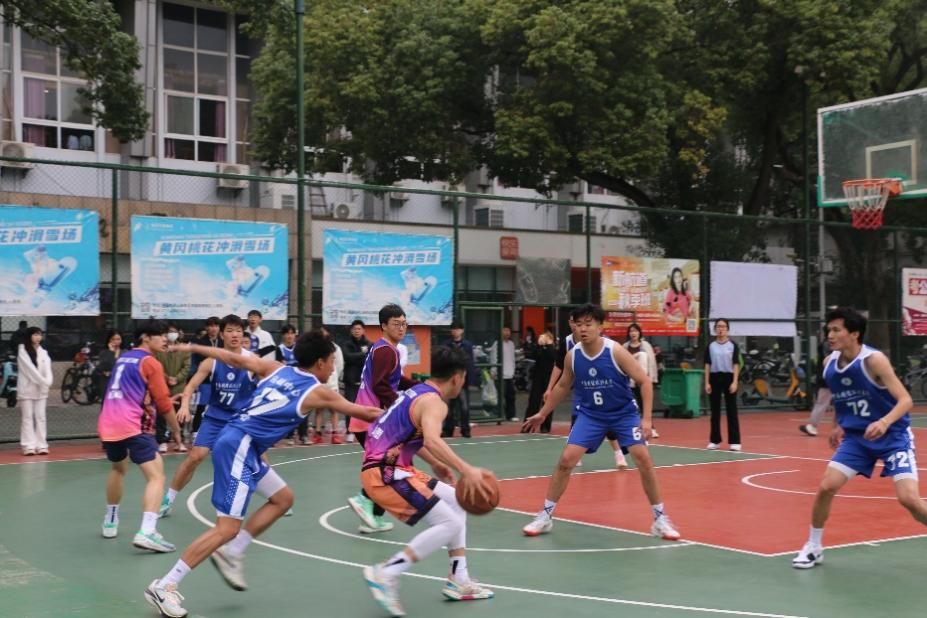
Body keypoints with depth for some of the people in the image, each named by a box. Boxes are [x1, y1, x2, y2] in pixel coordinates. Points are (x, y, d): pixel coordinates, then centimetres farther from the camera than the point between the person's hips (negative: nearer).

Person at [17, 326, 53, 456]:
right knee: (28, 418, -2)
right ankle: (29, 446, -2)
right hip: (26, 389, -4)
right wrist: (43, 381, -21)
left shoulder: (43, 352, 9)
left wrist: (48, 382, -22)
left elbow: (47, 369, -3)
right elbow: (30, 369, -14)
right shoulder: (22, 352, -4)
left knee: (41, 417, 4)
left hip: (41, 390, 4)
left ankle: (41, 445, 6)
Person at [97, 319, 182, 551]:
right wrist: (176, 428, 11)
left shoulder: (123, 358, 19)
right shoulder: (150, 363, -2)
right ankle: (146, 532, -26)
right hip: (133, 426, -8)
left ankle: (110, 523, 41)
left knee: (118, 469, 31)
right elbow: (163, 403, -2)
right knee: (156, 476, -10)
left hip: (108, 424, 8)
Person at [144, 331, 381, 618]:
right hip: (239, 447, -9)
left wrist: (193, 348, 18)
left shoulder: (275, 369, 14)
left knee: (283, 498, 19)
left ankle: (231, 553, 16)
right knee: (227, 529, -11)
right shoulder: (317, 392, -1)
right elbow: (361, 412, 9)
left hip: (243, 447, 9)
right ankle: (164, 587, -8)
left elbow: (235, 359, 10)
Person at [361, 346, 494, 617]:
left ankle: (458, 580, 18)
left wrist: (435, 464, 38)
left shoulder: (417, 392, 15)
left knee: (457, 502, 18)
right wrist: (465, 469, -38)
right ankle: (386, 574, -12)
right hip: (385, 474, -10)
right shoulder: (434, 403, -14)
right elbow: (432, 440, -35)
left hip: (392, 468, 10)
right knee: (450, 524, -14)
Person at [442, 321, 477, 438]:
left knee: (464, 406, 1)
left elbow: (471, 364, -2)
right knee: (449, 407, 9)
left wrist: (471, 380, -6)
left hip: (463, 379, -1)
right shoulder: (445, 345, 1)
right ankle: (448, 431, 17)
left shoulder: (468, 345, 0)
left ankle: (465, 430, 10)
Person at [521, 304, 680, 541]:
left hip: (624, 413, -2)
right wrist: (542, 414, 14)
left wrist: (647, 418, -23)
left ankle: (660, 518, 2)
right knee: (566, 460, -9)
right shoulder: (572, 355, -10)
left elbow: (645, 382, -16)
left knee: (643, 459, -14)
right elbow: (563, 386, 9)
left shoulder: (616, 352, -21)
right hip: (590, 415, 2)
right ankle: (545, 515, 4)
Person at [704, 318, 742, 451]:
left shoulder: (733, 345, 0)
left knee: (731, 411, 0)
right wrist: (707, 383, 0)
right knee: (715, 411, 6)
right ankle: (715, 441, 12)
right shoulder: (710, 346, 6)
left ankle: (734, 441, 2)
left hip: (728, 377, -2)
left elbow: (736, 365, -3)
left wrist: (734, 382, -11)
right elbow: (707, 365, 6)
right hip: (715, 378, 2)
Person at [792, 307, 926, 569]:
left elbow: (905, 400, -24)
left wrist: (884, 422, -41)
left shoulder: (873, 360, -21)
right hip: (856, 437, 5)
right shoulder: (829, 364, -3)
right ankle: (814, 547, 12)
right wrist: (839, 426, 8)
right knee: (826, 487, -6)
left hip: (894, 436, -5)